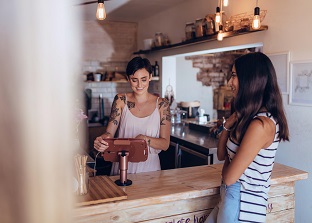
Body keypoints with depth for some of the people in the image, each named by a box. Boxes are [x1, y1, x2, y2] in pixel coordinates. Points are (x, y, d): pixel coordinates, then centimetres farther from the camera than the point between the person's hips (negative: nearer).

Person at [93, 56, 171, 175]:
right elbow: (109, 133, 0)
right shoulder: (121, 100, 3)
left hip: (149, 166, 0)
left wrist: (145, 139, -18)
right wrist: (103, 139, -22)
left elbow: (165, 144, 0)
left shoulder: (161, 104, 1)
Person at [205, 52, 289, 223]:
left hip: (242, 205, -8)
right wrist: (228, 126, -4)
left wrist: (228, 162, 0)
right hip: (232, 198, 8)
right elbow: (221, 155, 9)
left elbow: (229, 177, -21)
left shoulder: (261, 124, -24)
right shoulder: (248, 117, 5)